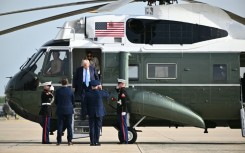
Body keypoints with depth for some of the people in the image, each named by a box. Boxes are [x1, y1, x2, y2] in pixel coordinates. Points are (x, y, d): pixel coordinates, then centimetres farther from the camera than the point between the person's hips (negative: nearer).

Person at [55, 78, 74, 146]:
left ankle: (59, 141, 1)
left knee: (60, 126, 3)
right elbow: (73, 101, 4)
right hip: (69, 110, 0)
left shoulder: (58, 91, -5)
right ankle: (69, 141, 2)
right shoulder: (70, 91, -4)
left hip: (60, 110, 0)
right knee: (69, 126, 4)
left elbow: (55, 101, 3)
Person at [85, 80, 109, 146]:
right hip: (99, 113, -1)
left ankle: (92, 142, 3)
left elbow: (85, 104, 1)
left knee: (92, 128, 5)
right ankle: (97, 141, 0)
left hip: (91, 113, 1)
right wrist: (101, 89, 9)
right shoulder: (100, 93, -9)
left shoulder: (87, 94, -5)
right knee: (98, 127, 3)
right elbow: (107, 95, 10)